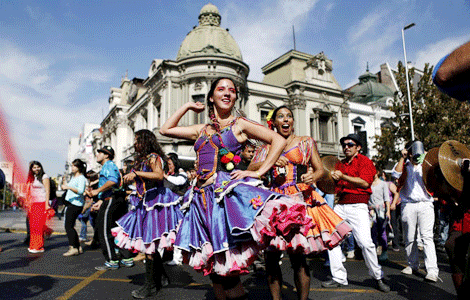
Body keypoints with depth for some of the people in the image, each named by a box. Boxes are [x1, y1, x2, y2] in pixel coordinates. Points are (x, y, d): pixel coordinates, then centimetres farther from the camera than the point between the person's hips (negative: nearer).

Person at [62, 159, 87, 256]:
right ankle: (78, 247, 16)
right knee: (69, 226, 10)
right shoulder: (73, 176, 19)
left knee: (68, 226, -13)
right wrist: (65, 187, 16)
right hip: (70, 203, 10)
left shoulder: (81, 178, -10)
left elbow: (80, 191, -24)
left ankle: (74, 248, -11)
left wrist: (69, 187, -33)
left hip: (76, 204, -10)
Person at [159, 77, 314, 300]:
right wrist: (187, 106, 23)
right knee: (212, 263, 9)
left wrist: (258, 172, -7)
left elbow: (279, 141, 0)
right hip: (203, 196, 5)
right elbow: (165, 129, 24)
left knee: (227, 265, -7)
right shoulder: (202, 130, 19)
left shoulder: (240, 124, 6)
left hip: (230, 193, -5)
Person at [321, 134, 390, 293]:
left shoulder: (364, 161, 3)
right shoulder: (340, 164, 21)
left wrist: (343, 177, -16)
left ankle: (378, 278, 8)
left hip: (358, 206, -6)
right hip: (340, 206, 6)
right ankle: (339, 278, 10)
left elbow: (365, 183, -12)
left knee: (365, 242, -15)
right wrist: (332, 178, 5)